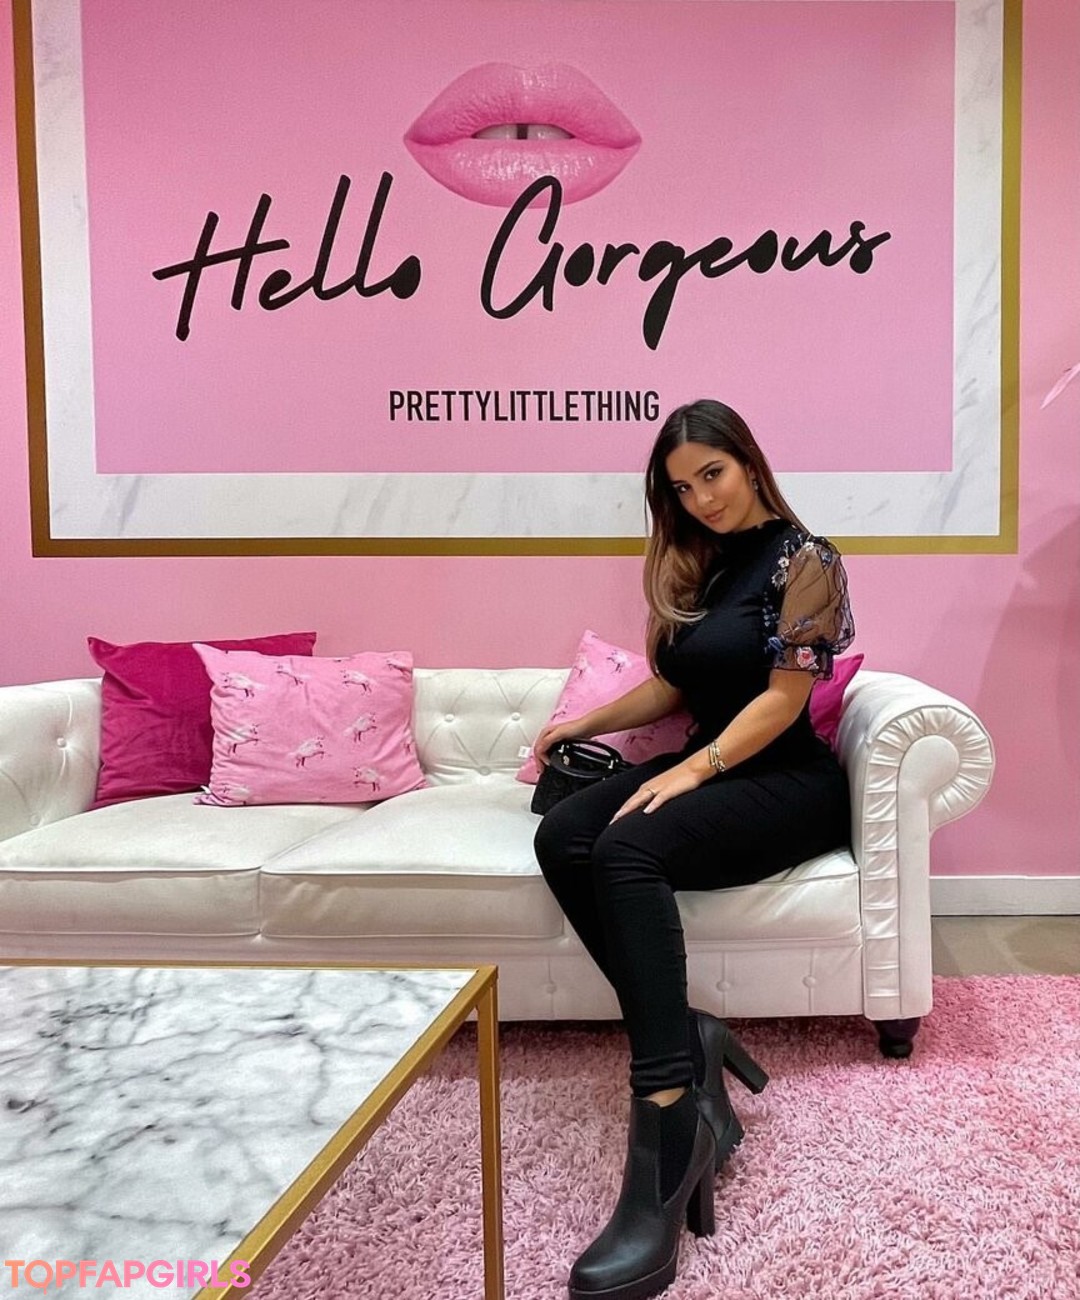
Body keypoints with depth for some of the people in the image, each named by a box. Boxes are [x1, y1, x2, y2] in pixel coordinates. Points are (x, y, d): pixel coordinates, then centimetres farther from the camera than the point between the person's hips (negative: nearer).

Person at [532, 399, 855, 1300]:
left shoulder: (804, 559, -4)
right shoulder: (699, 567, 18)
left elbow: (784, 697, -13)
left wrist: (694, 771, -23)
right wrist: (585, 723, 26)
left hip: (788, 782, -7)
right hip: (706, 766, 7)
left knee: (629, 851, -35)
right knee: (562, 838, -22)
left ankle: (670, 1130, -37)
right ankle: (689, 1047, -25)